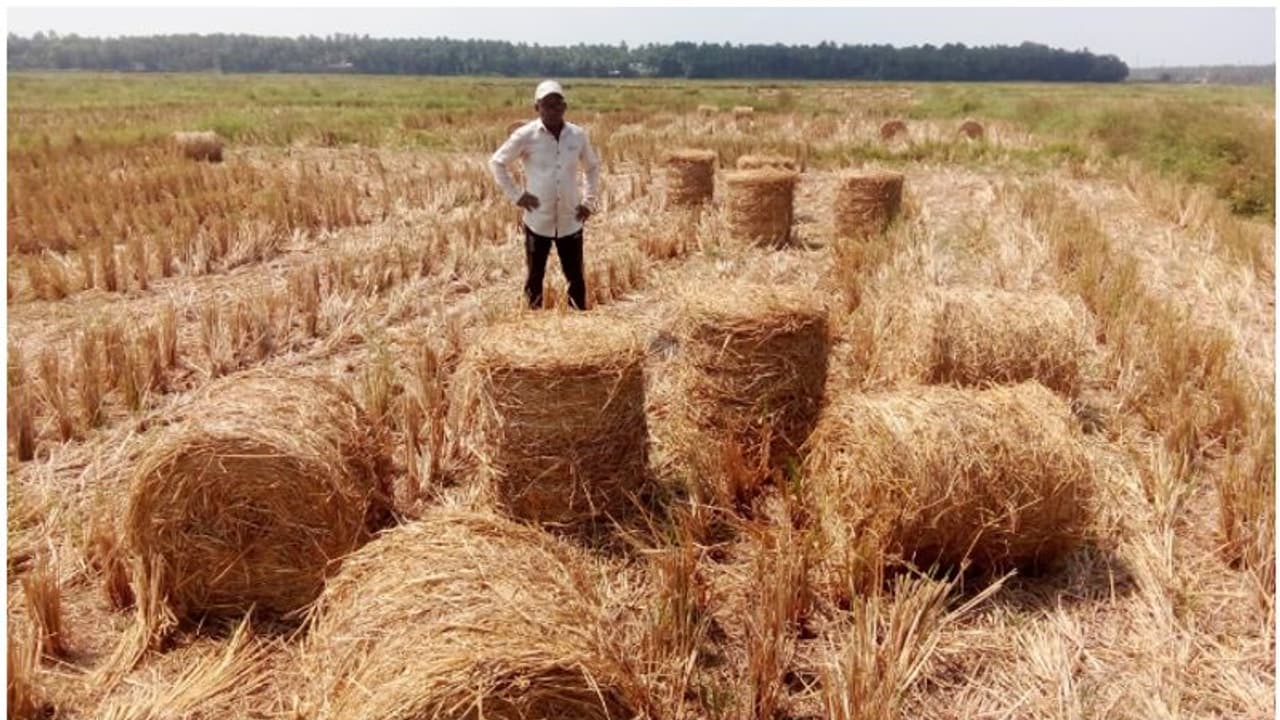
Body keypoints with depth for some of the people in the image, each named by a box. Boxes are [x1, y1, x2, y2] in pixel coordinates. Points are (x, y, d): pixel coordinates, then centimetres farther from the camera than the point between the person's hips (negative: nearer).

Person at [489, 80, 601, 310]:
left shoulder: (578, 135, 1)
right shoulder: (526, 135, -6)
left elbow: (592, 166, 17)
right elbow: (497, 163, 3)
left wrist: (589, 201, 8)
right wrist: (516, 195, -3)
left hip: (570, 221, 2)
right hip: (538, 220, -2)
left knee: (576, 277, 6)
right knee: (535, 277, 9)